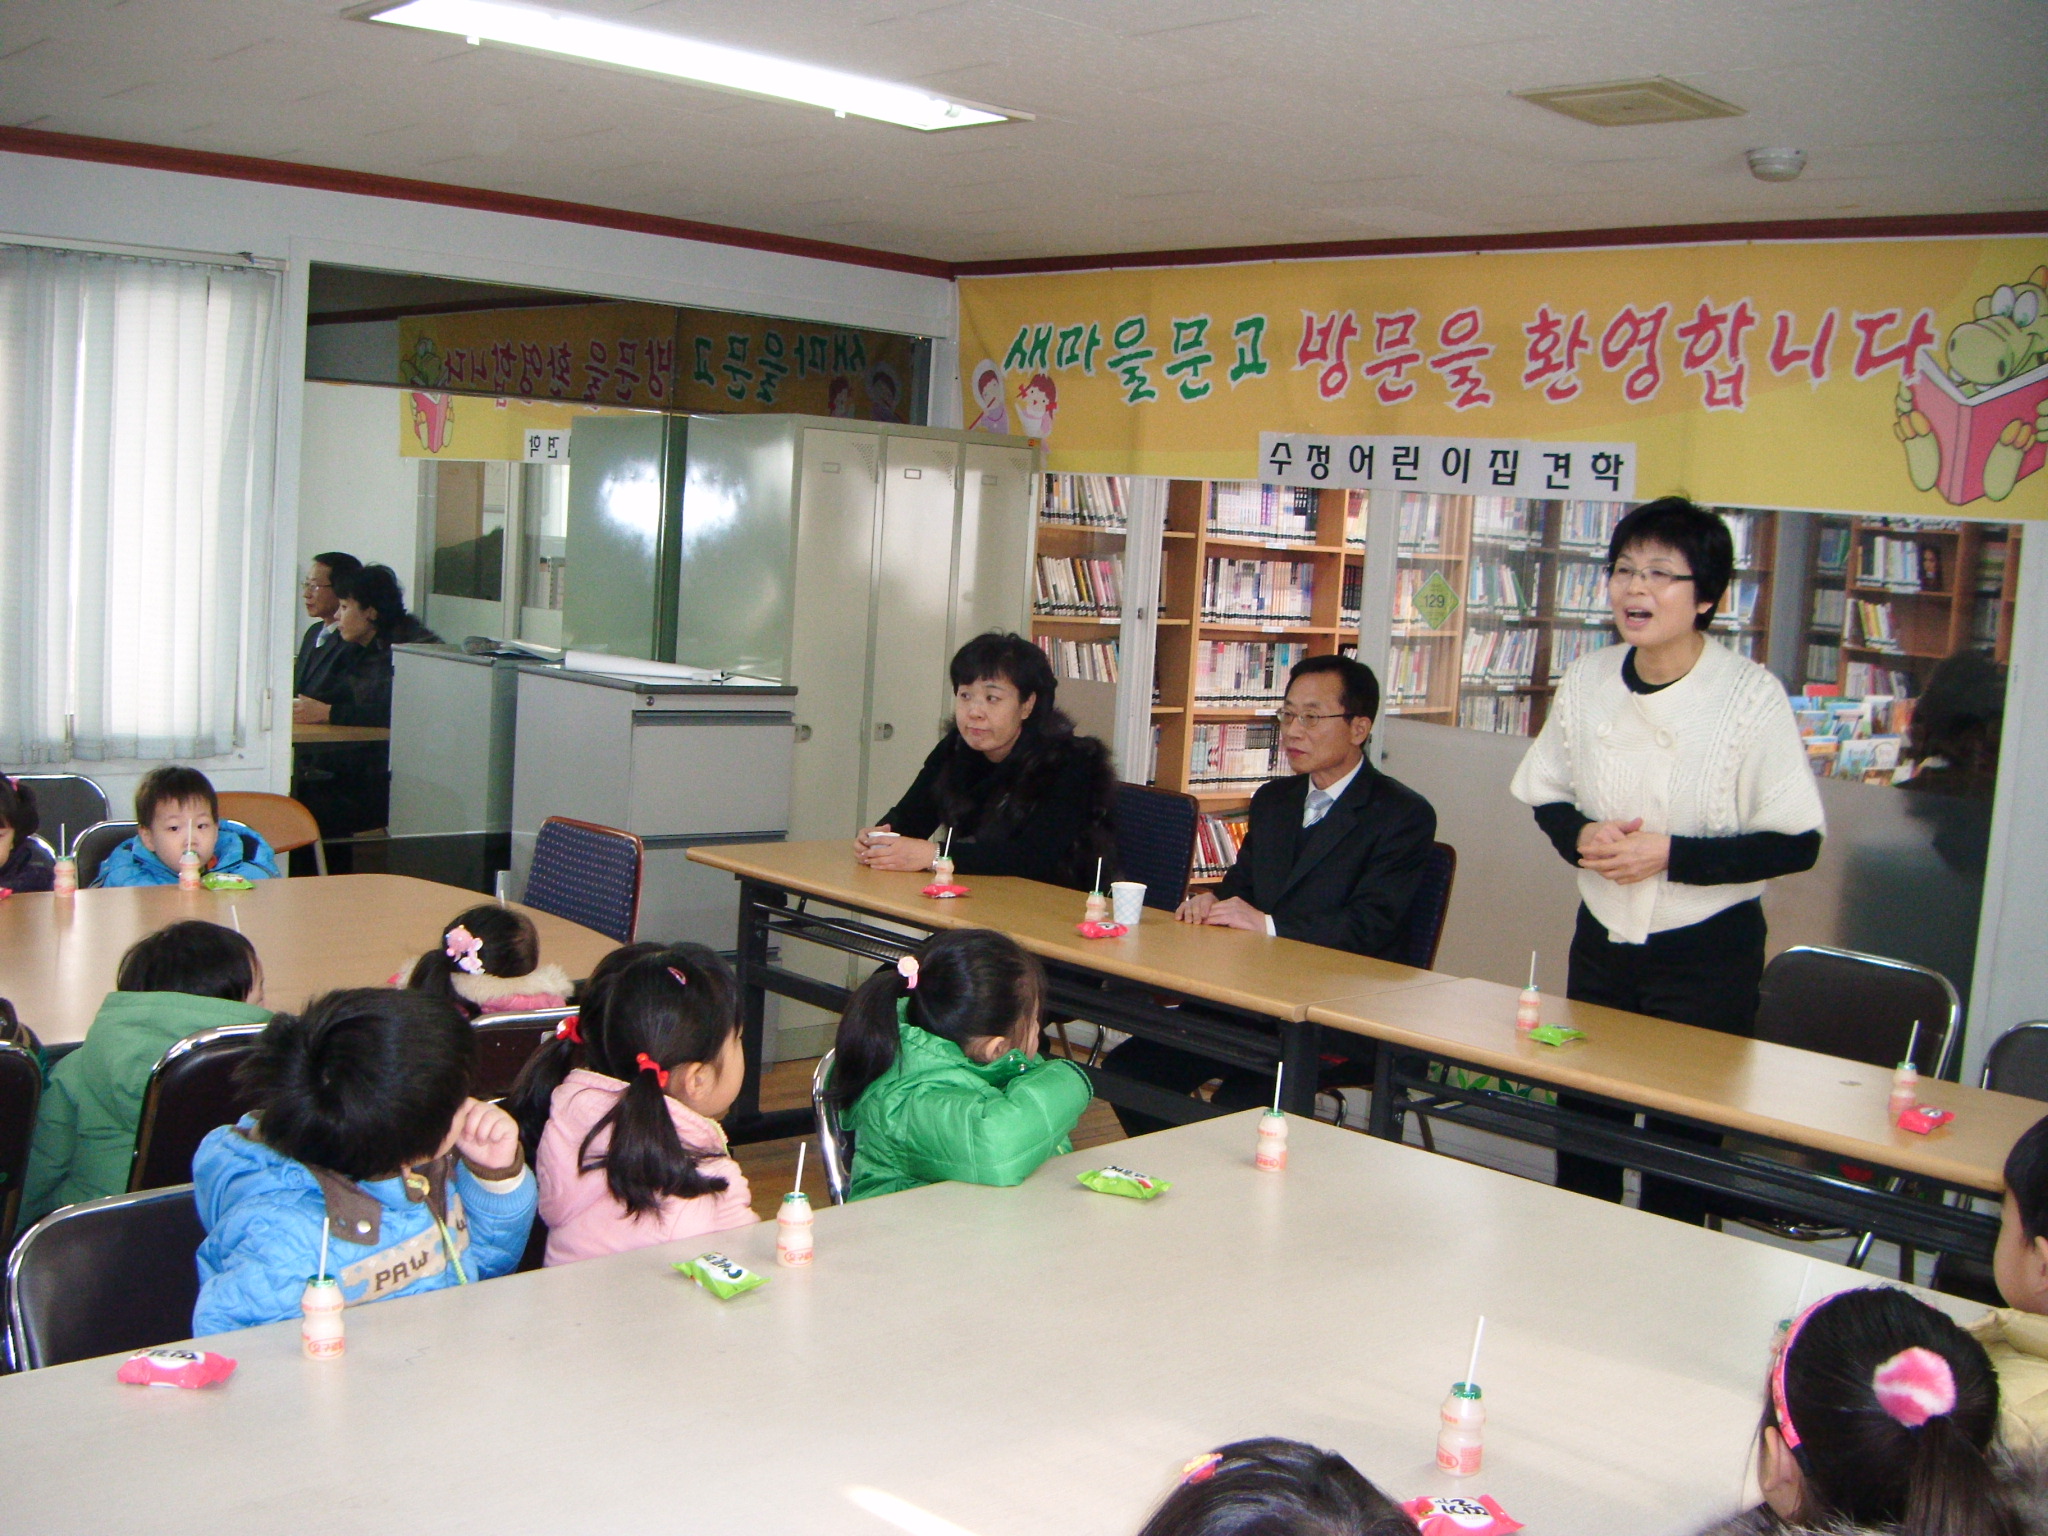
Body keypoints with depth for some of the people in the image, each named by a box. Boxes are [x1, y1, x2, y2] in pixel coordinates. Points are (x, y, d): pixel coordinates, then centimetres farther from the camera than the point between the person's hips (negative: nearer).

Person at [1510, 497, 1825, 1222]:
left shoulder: (1752, 696, -16)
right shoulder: (1587, 681, -2)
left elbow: (1798, 844, -15)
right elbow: (1547, 796, 10)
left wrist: (1669, 854, -21)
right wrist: (1582, 836, -12)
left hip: (1709, 953, -4)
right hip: (1602, 938, 4)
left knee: (1684, 1134, 6)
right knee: (1582, 1122, 14)